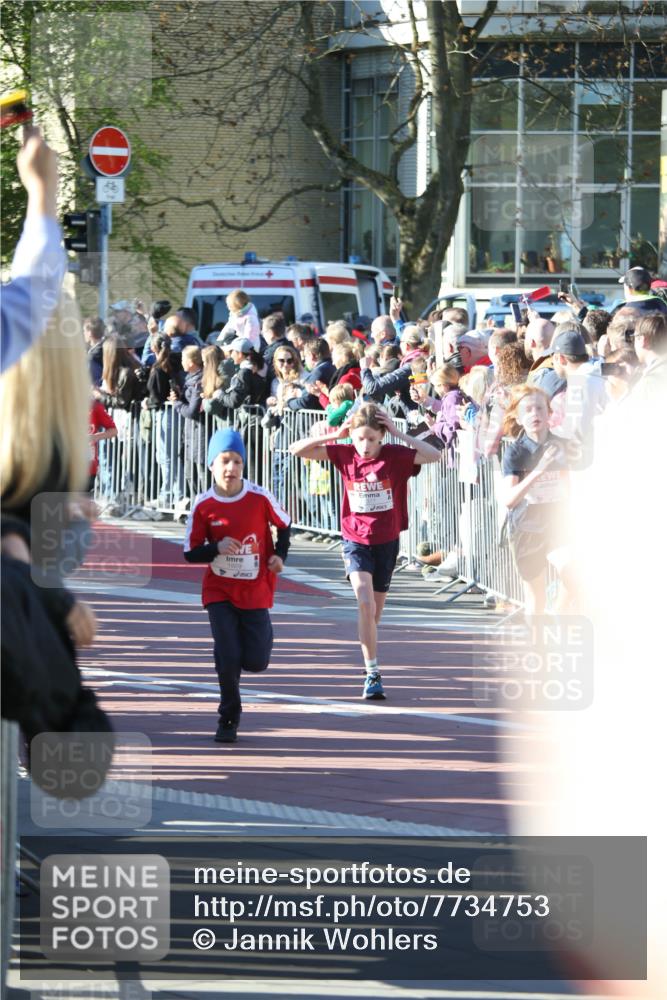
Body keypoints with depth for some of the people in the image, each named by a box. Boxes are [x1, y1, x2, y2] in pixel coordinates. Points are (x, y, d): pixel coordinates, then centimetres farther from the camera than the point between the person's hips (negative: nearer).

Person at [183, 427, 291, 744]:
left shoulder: (260, 498, -10)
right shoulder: (203, 506, -9)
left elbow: (283, 524, 9)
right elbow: (190, 554, -3)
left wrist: (280, 555, -6)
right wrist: (217, 548, -22)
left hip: (256, 590, 0)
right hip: (219, 591, 0)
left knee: (255, 662, -2)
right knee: (227, 656, -11)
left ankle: (260, 633, 36)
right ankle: (228, 720, 8)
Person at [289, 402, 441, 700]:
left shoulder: (395, 456, -9)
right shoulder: (345, 455, -6)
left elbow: (434, 455, -23)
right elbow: (298, 449, -6)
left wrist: (397, 433, -21)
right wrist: (334, 435, -14)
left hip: (386, 541, 1)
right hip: (356, 540, -1)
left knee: (375, 611, 12)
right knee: (365, 602, -21)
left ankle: (371, 667, 34)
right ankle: (372, 673, -20)